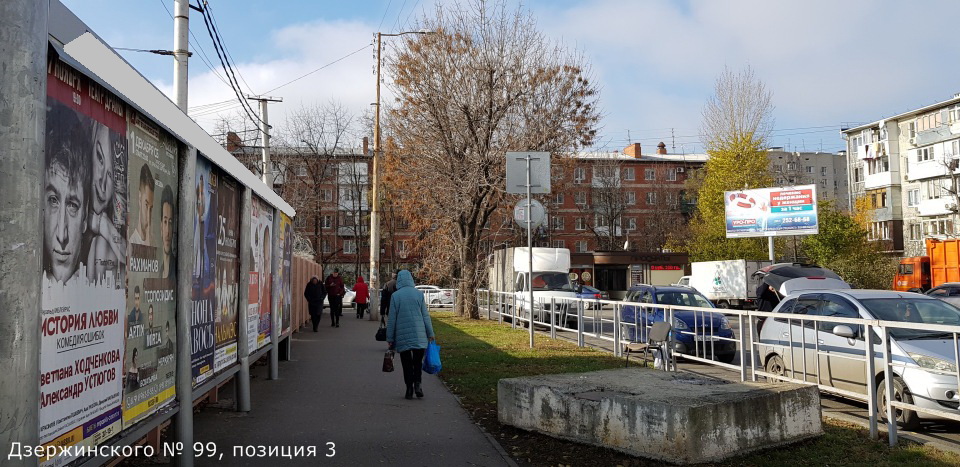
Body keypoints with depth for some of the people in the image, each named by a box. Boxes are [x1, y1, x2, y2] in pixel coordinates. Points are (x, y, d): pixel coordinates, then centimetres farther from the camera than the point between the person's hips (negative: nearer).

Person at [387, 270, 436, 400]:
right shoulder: (419, 294, -1)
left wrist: (390, 338, 4)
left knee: (406, 364, 9)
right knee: (418, 361, 13)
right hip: (419, 336, 1)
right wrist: (430, 333, 10)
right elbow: (426, 316, 1)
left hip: (402, 336, -1)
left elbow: (392, 319, -3)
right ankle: (417, 383, -5)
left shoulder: (395, 296, -4)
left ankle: (409, 389, 8)